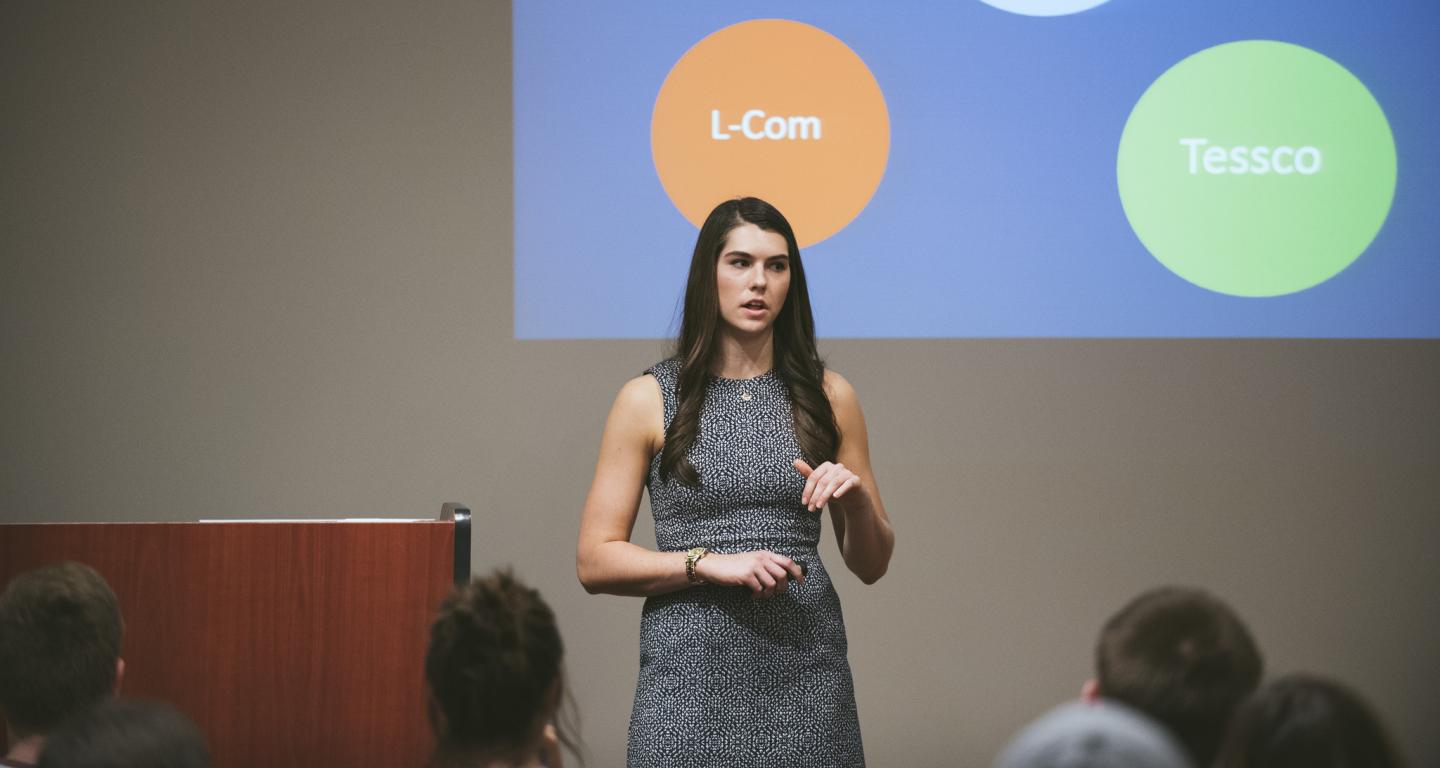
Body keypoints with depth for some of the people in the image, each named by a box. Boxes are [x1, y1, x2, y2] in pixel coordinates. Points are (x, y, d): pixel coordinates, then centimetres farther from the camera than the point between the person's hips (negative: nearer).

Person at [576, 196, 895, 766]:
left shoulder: (827, 397, 8)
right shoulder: (649, 400, 2)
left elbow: (871, 564, 12)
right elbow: (595, 561, -2)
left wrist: (856, 500, -8)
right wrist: (709, 563, -14)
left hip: (804, 675, 2)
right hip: (692, 675, -2)